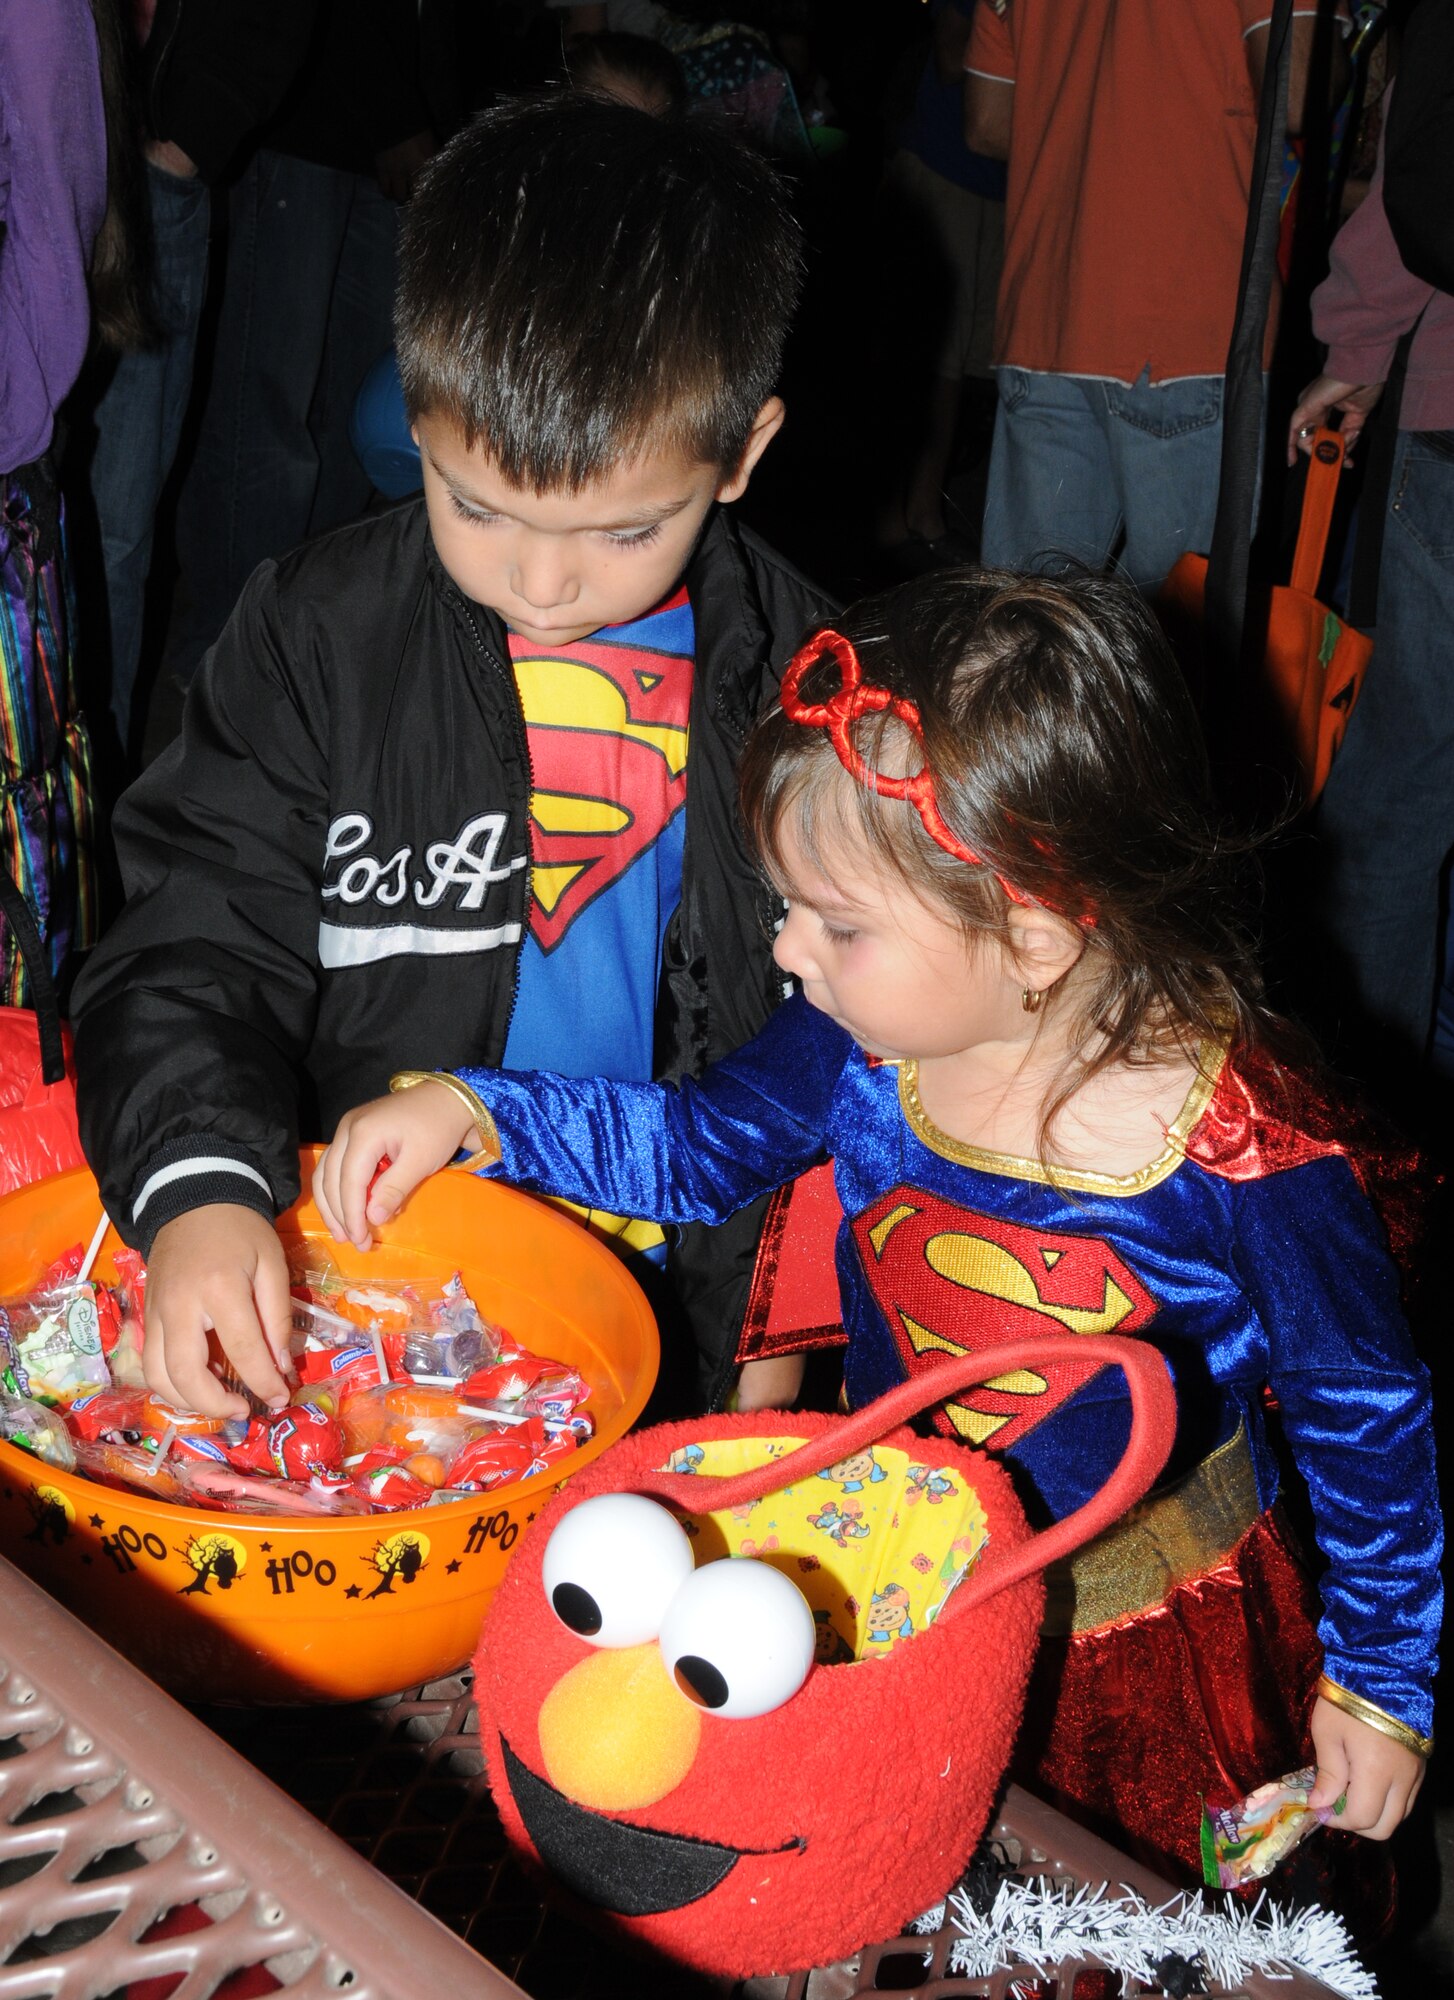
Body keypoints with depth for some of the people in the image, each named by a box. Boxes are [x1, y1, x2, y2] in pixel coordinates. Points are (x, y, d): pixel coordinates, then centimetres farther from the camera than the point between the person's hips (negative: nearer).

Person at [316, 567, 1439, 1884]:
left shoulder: (1253, 1161, -28)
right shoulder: (865, 1043, -15)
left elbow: (1366, 1413, -13)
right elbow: (697, 1144, 4)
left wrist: (1384, 1681, -2)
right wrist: (462, 1111, -6)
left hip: (1141, 1640, -3)